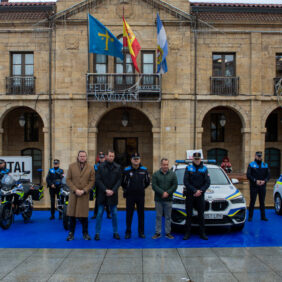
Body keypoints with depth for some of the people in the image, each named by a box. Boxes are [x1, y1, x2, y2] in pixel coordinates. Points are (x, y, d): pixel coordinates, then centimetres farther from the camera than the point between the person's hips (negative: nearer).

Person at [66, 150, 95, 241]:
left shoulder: (90, 168, 4)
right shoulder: (71, 166, 6)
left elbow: (92, 181, 1)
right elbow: (68, 180, 2)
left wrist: (84, 191, -10)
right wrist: (75, 190, -9)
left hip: (85, 194, 0)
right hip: (73, 194, 1)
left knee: (84, 215, 3)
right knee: (72, 215, 4)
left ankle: (85, 233, 16)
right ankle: (71, 233, 15)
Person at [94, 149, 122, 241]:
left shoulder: (117, 167, 4)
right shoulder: (101, 167, -1)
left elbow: (119, 181, 1)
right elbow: (98, 180, -5)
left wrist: (113, 190, -11)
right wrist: (105, 190, -13)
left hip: (113, 194, 1)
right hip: (102, 194, -1)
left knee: (114, 214, 7)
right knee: (100, 214, 2)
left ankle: (115, 232, 17)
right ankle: (97, 233, 9)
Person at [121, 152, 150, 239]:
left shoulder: (144, 170, 1)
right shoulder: (126, 170, -5)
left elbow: (147, 182, 14)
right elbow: (123, 183, 6)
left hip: (141, 196, 2)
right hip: (130, 196, -2)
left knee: (141, 214, 7)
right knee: (129, 214, 3)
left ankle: (141, 232, 17)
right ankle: (128, 232, 13)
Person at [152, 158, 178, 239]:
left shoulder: (172, 174, 6)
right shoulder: (156, 174, 2)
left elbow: (175, 185, 0)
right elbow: (154, 185, -6)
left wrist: (168, 193, -13)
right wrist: (162, 192, -16)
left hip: (168, 199, 1)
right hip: (158, 199, -1)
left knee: (168, 217, 6)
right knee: (158, 217, 4)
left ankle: (168, 233, 13)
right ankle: (158, 233, 11)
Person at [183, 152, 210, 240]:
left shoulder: (204, 169, 4)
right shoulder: (188, 168, 1)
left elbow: (208, 182, 0)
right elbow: (186, 182, -6)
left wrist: (200, 190, -14)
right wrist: (194, 190, -15)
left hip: (200, 195, 1)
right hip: (190, 195, -1)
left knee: (201, 215, 5)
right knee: (189, 215, 3)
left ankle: (202, 233, 12)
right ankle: (187, 233, 10)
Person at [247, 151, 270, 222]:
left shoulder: (265, 165, 11)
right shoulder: (251, 165, 2)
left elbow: (268, 175, 6)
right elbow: (248, 175, -6)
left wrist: (264, 181, -12)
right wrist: (255, 181, -17)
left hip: (262, 186, 3)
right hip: (253, 187, -3)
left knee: (262, 202, 7)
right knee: (252, 201, -2)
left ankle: (263, 216, 15)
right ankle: (250, 216, 4)